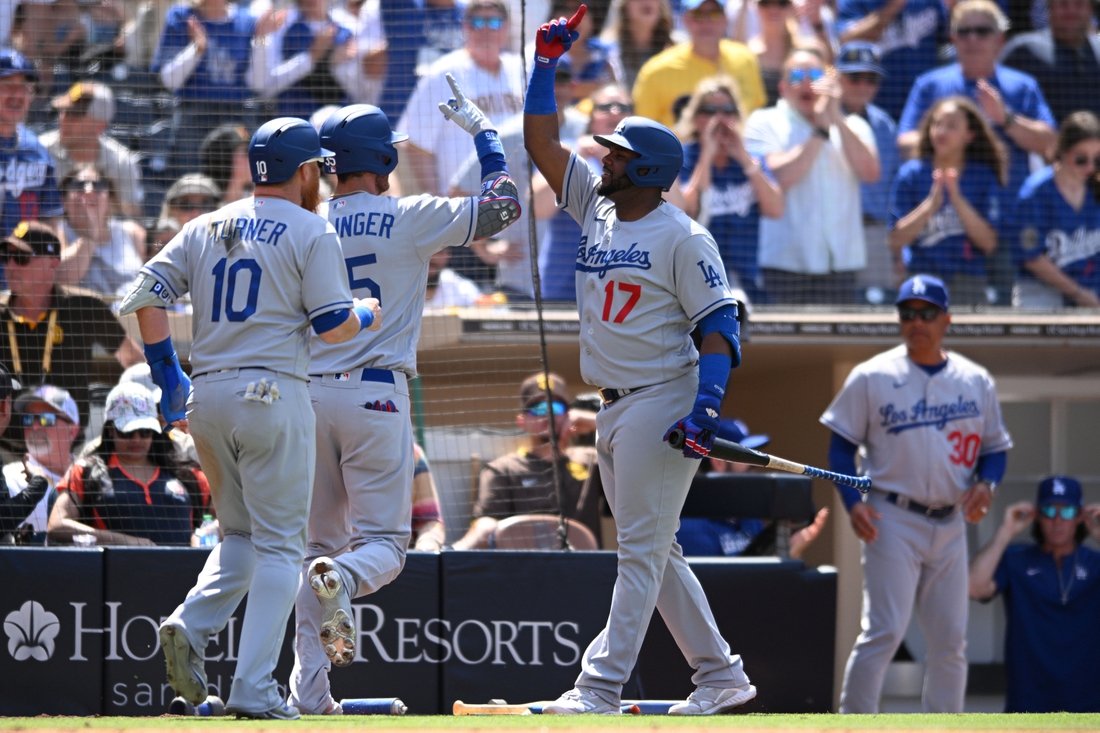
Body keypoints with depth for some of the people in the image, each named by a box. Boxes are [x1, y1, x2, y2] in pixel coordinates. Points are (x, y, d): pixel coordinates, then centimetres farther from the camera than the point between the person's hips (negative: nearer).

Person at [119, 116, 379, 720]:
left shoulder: (204, 229, 14)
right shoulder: (311, 232, -2)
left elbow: (145, 296, 7)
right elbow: (332, 326, -7)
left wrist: (167, 377, 13)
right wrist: (368, 315, 15)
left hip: (206, 397, 6)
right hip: (272, 394, -6)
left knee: (241, 535, 19)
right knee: (279, 545, -1)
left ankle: (191, 625, -8)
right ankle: (254, 691, -9)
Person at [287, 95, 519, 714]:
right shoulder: (410, 219, -5)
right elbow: (501, 205, 3)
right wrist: (482, 131, 14)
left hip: (308, 396, 4)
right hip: (376, 395, -4)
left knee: (318, 543, 11)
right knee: (384, 541, 3)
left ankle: (309, 693, 2)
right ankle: (342, 580, -34)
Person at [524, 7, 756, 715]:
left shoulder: (683, 238, -10)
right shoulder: (596, 206, 12)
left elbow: (720, 324, -12)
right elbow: (541, 141, 13)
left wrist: (707, 404, -23)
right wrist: (547, 60, 6)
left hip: (663, 403, -9)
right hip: (614, 409, 9)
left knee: (642, 547, -9)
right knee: (652, 551, 11)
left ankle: (600, 689, -15)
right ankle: (720, 675, 18)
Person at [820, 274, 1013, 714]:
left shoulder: (975, 381, 9)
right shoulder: (873, 377, 0)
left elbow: (994, 447, 15)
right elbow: (842, 444, 2)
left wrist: (985, 483, -7)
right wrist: (852, 502, -13)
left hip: (950, 525, 4)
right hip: (893, 522, -4)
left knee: (950, 639, 5)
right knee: (885, 631, -14)